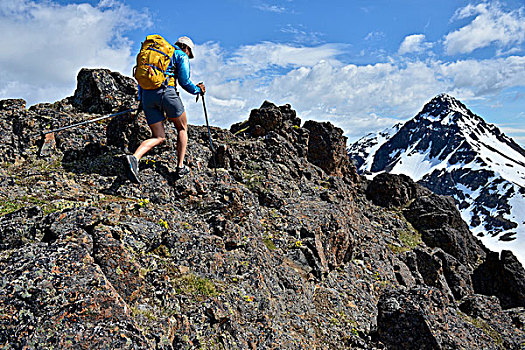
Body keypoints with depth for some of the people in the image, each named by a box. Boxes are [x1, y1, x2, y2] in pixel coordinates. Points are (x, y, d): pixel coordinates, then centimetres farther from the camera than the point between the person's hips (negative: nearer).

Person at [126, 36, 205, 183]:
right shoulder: (181, 55, 11)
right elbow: (184, 81, 1)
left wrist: (141, 99, 27)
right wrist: (198, 90, 19)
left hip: (147, 94, 6)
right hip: (167, 92, -6)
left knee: (158, 137, 7)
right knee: (182, 128, 16)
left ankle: (134, 158, -20)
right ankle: (180, 167, 10)